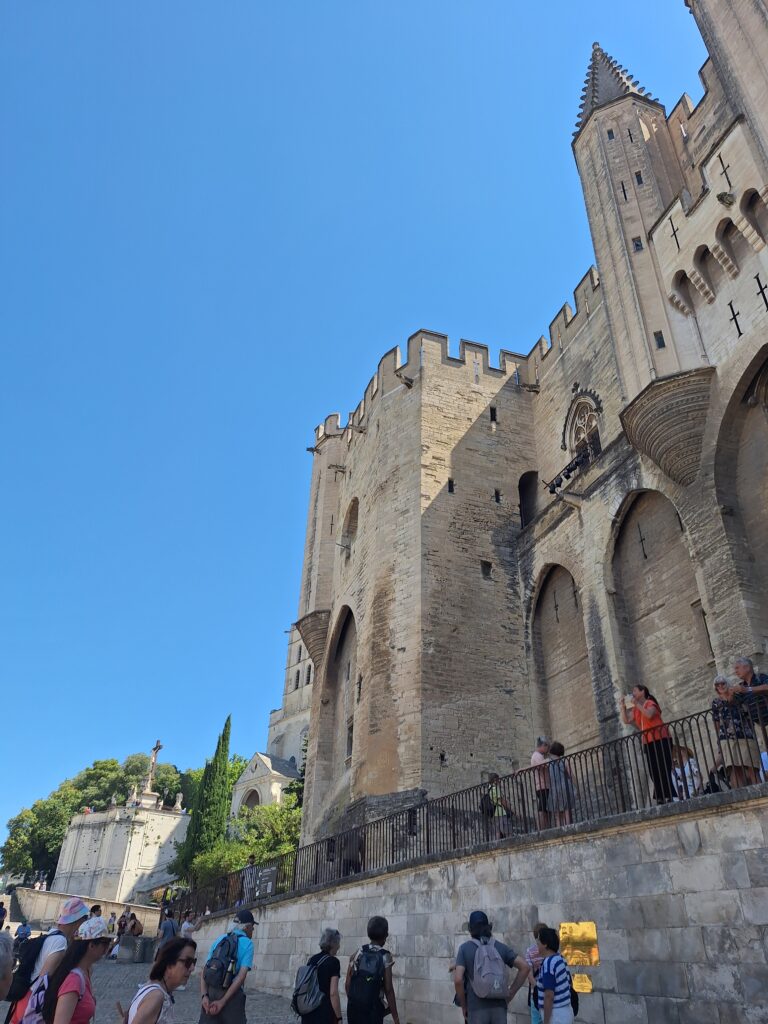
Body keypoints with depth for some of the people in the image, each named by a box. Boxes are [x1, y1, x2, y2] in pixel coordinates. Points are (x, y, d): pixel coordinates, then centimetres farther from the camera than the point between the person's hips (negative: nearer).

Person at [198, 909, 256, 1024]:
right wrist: (223, 1001, -11)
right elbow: (241, 975, -12)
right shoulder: (247, 943, -2)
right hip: (232, 995, -4)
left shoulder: (220, 939, 12)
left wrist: (204, 995, -3)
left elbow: (204, 971, 6)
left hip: (211, 992, 4)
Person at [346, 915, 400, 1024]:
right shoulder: (385, 957, -6)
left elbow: (347, 983, 3)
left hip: (354, 1005, 3)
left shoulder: (357, 953, 3)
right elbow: (388, 989, -8)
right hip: (373, 1007, -3)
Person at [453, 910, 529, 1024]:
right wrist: (511, 993, 5)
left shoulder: (465, 948, -3)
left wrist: (463, 1005, 0)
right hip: (499, 1006, 3)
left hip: (477, 1008, -3)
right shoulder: (501, 947, 5)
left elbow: (458, 980, -14)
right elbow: (525, 967, -1)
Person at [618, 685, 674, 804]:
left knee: (664, 770, -11)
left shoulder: (650, 703, -4)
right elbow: (626, 721, 10)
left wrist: (636, 703, -21)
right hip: (648, 742, 7)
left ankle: (669, 797, -12)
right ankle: (660, 798, 3)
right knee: (654, 772, 3)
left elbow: (649, 714, -24)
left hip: (660, 740, -7)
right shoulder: (636, 709, 16)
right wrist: (622, 707, 4)